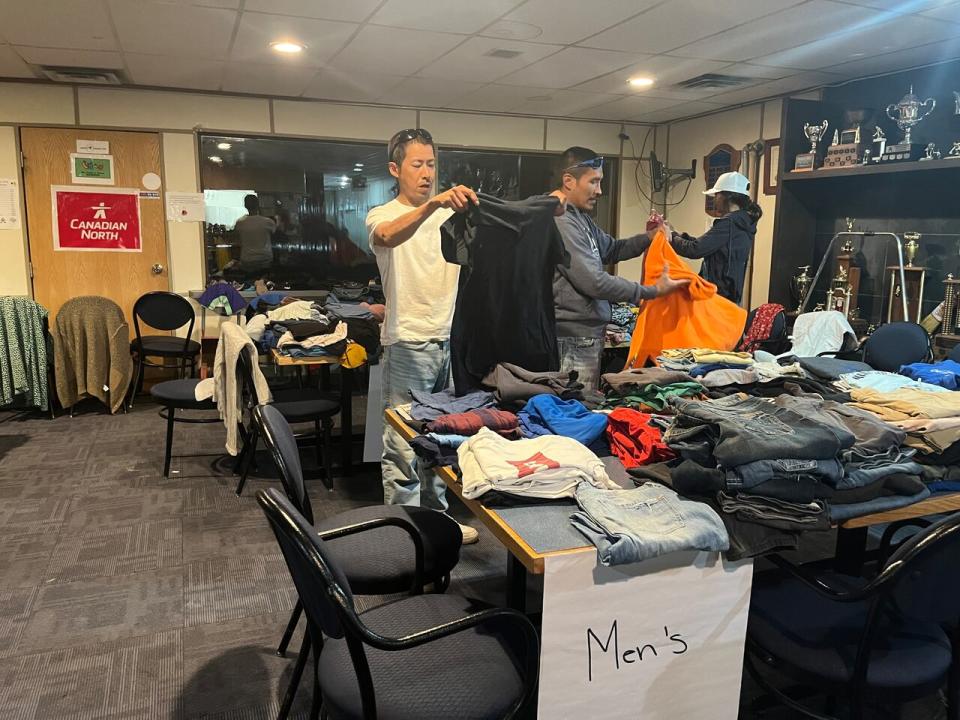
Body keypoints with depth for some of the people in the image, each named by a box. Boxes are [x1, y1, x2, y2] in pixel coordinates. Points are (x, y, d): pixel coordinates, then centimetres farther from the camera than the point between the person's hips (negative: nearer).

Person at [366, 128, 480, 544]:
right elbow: (388, 237, -28)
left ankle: (437, 518, 30)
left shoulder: (451, 214, 12)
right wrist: (433, 203, -45)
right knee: (404, 446, -1)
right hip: (409, 345, -5)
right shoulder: (382, 216, -3)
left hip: (450, 341, 5)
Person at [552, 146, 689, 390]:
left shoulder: (579, 216, 12)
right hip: (575, 338, -10)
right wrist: (653, 291, -13)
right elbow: (595, 282, -22)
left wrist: (647, 238, 4)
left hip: (588, 333, 10)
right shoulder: (560, 222, -20)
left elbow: (611, 249, 23)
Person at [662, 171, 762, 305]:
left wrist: (671, 237, -2)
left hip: (718, 295, -9)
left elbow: (696, 249, -18)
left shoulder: (729, 223, -15)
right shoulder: (742, 224, 15)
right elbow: (705, 244, 18)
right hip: (730, 294, 9)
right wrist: (674, 234, 15)